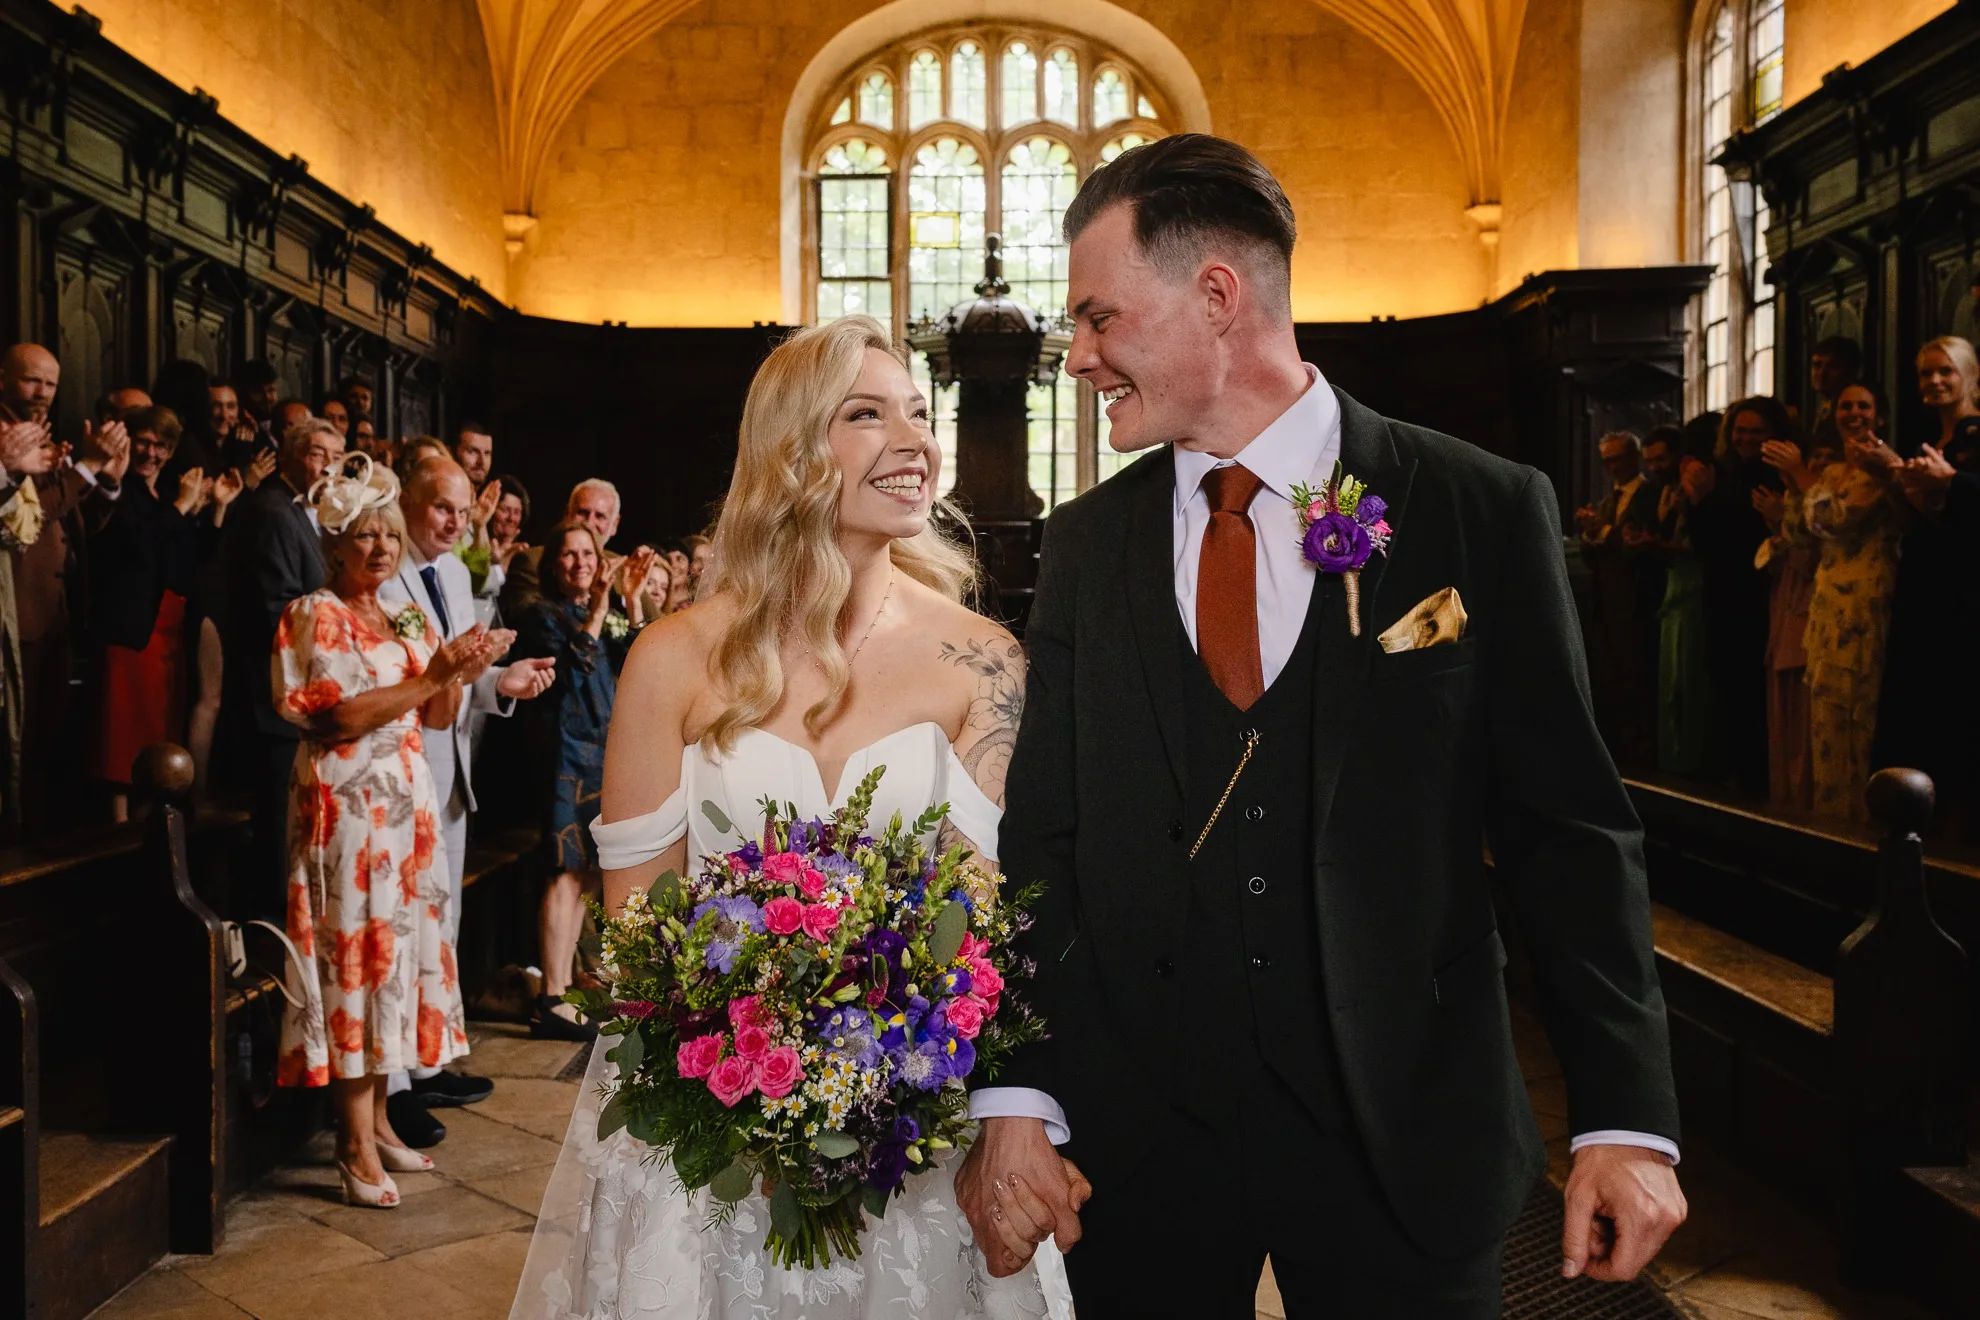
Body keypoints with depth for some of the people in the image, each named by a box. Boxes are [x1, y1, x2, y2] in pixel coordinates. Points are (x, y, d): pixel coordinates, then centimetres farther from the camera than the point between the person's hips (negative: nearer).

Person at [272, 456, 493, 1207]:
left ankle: (376, 1114, 19)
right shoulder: (314, 616, -5)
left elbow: (437, 719, 13)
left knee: (396, 949, 9)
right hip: (345, 804, -6)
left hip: (406, 804, 7)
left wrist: (459, 675, -6)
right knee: (356, 951, -6)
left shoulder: (407, 620, 14)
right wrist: (431, 675, -19)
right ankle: (356, 1144, -1)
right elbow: (337, 716, -17)